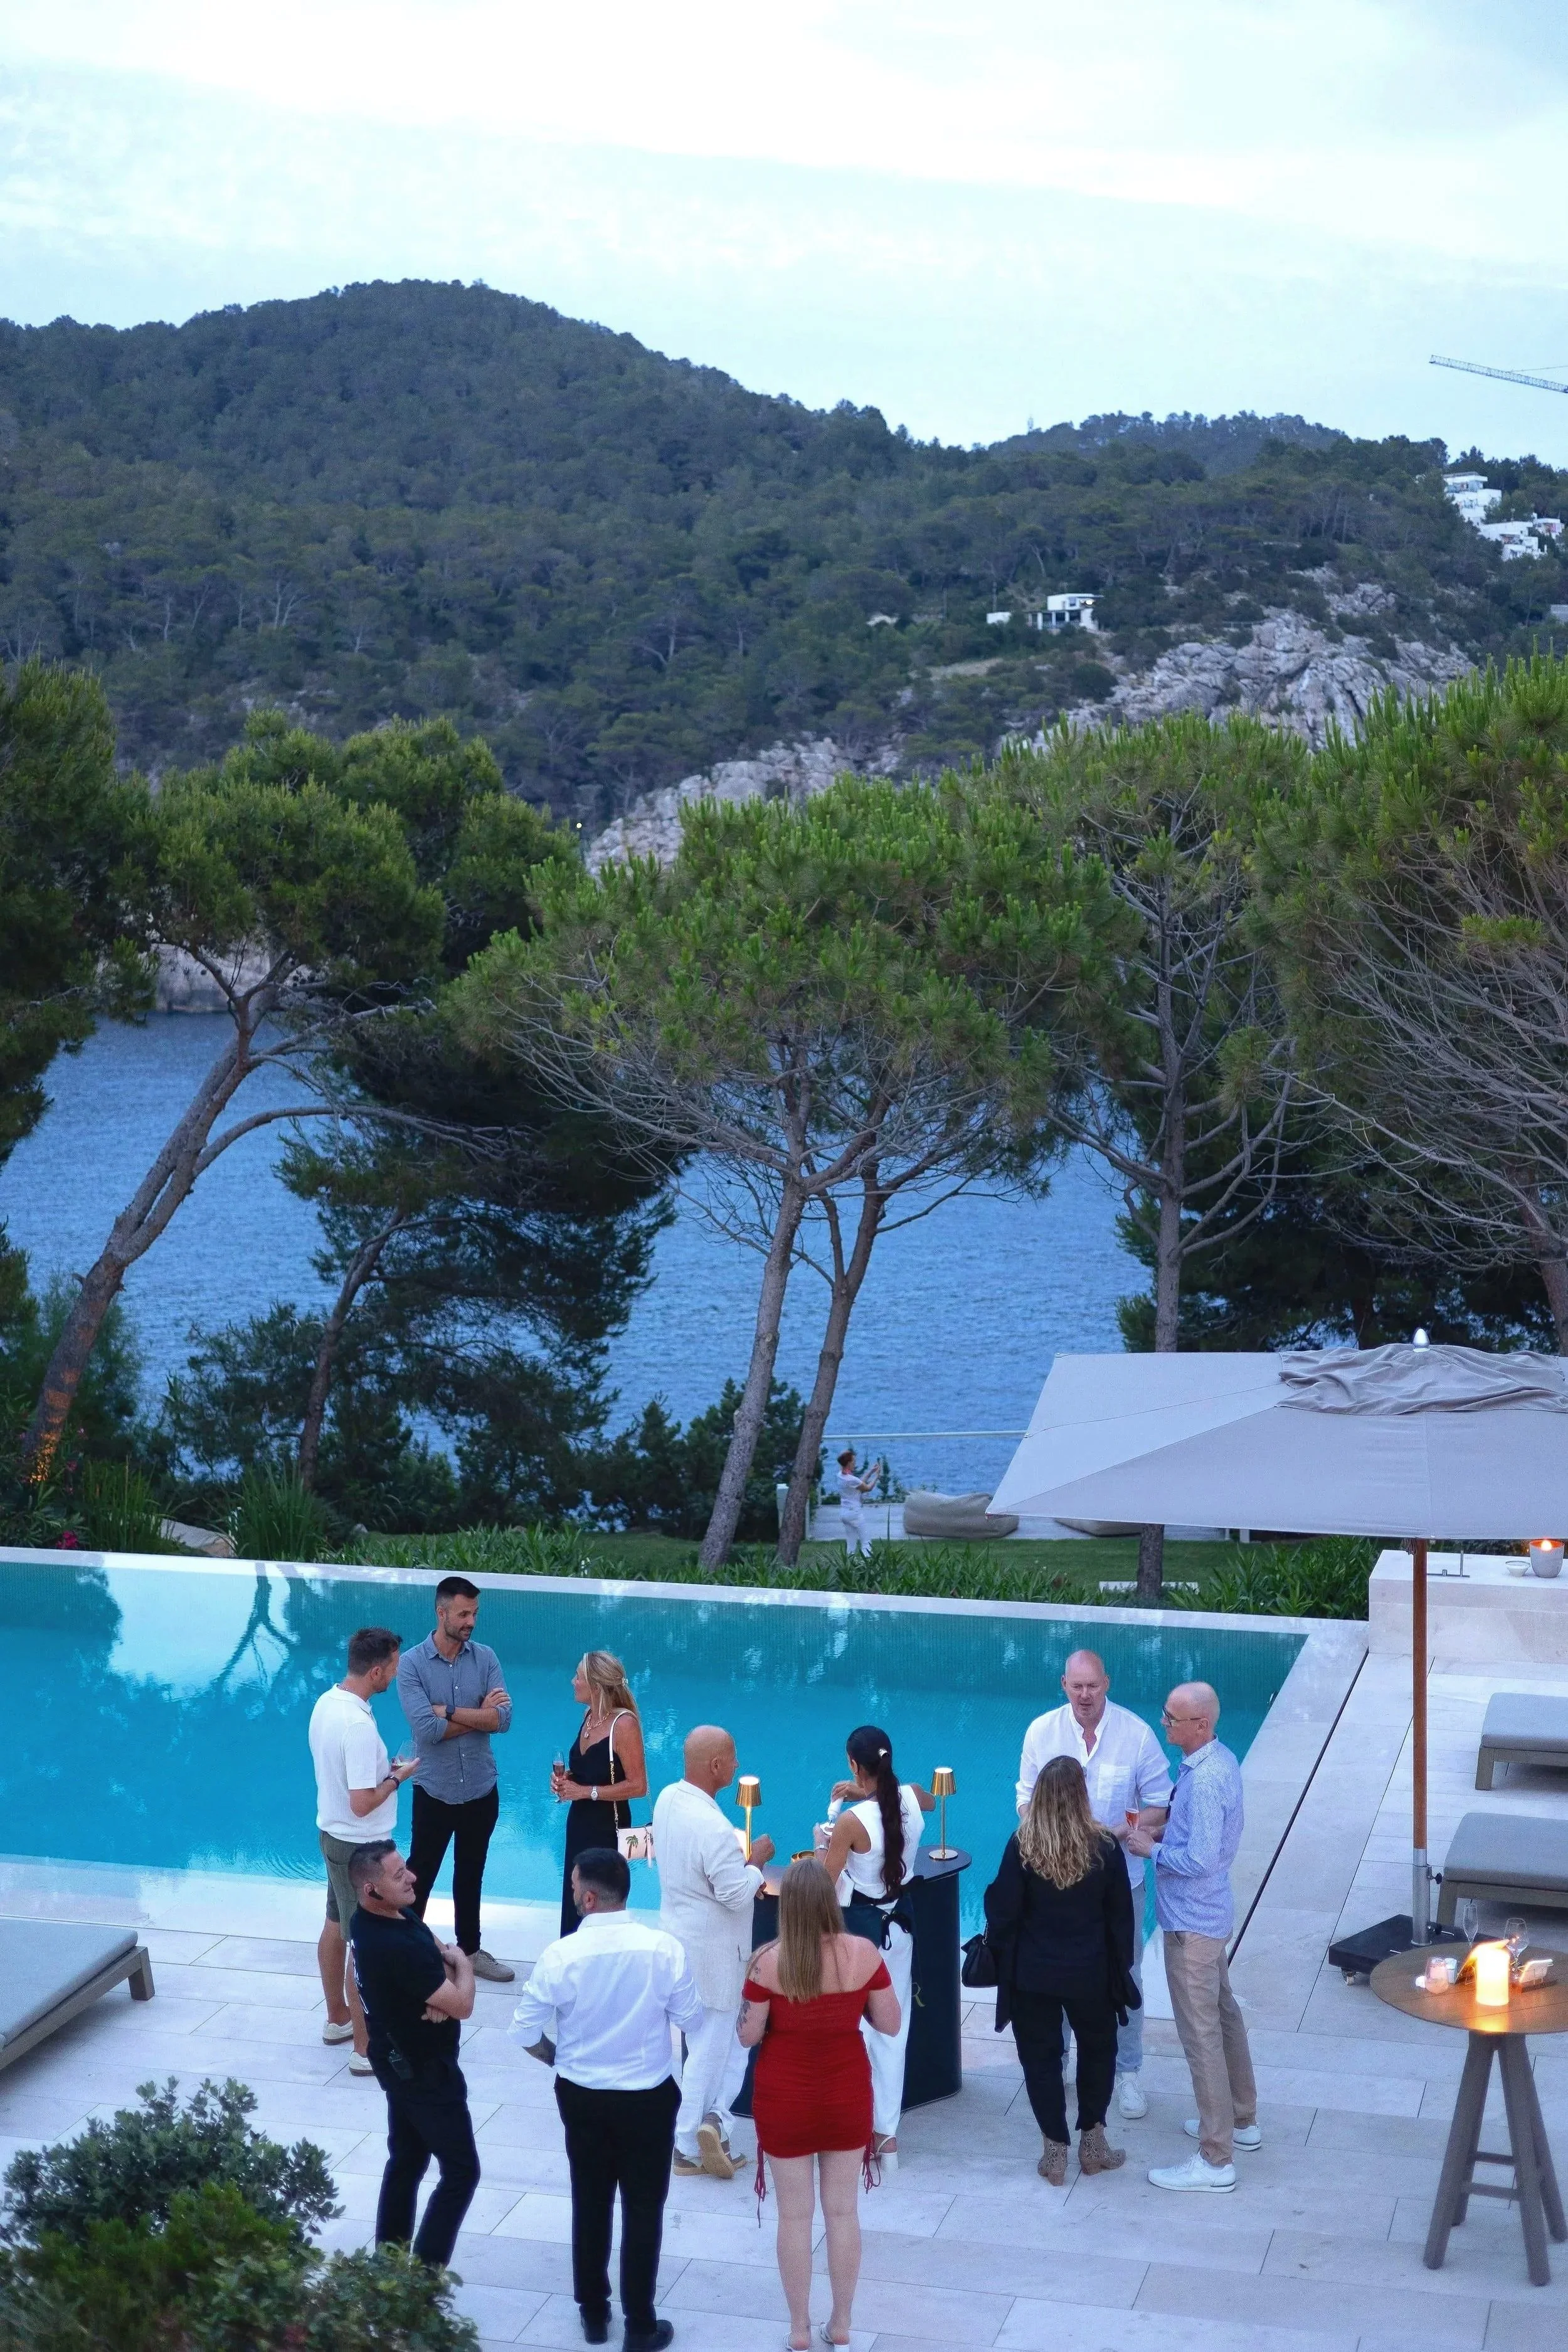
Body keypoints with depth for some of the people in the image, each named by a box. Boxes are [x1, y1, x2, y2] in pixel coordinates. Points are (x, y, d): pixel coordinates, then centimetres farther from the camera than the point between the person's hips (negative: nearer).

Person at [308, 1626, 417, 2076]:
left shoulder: (327, 1702, -2)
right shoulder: (359, 1726, -30)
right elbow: (362, 1803, -29)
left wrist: (382, 1768, 7)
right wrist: (396, 1777, -14)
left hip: (333, 1834, 10)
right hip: (360, 1847, -9)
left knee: (335, 1929, 23)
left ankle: (338, 2018, 40)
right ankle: (365, 2048, 10)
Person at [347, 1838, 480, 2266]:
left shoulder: (381, 1917, -4)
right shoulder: (397, 1947, -34)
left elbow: (439, 1952, 4)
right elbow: (462, 2005, -27)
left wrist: (443, 1988, -17)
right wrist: (462, 1965, -7)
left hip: (399, 2060, 9)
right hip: (424, 2070, -9)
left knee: (407, 2159, 21)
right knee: (461, 2171, 2)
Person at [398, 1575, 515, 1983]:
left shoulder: (485, 1658, -3)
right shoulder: (412, 1664, -14)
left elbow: (504, 1719, -14)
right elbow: (427, 1729, -24)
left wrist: (449, 1711, -19)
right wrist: (480, 1714, -14)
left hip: (481, 1789, 4)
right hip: (435, 1791, -4)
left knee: (471, 1875, 19)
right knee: (420, 1876, 8)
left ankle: (470, 1949, 34)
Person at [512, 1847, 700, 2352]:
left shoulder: (560, 1955, -19)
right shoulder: (664, 1948, -18)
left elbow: (526, 2033, -11)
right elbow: (691, 2020, -6)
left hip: (581, 2097, 1)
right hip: (648, 2097, -1)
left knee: (590, 2204, 19)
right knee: (644, 2209, 13)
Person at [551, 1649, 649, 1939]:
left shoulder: (624, 1724, -19)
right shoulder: (590, 1717, 5)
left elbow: (637, 1786, -21)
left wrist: (586, 1792, -19)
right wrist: (565, 1778, 2)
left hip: (609, 1829, -8)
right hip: (579, 1824, 8)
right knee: (574, 1903, 12)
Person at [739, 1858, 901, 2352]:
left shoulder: (768, 1962, -19)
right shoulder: (863, 1953, -14)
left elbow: (748, 2036, -11)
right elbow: (890, 2024, -6)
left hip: (786, 2102, -2)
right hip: (847, 2098, 2)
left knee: (795, 2216, 12)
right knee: (843, 2212, 16)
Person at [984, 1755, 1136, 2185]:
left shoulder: (1022, 1846, -16)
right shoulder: (1104, 1847, -13)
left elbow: (1003, 1912, -10)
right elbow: (1120, 1914, -3)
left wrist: (1000, 1957, 7)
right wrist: (1121, 1965, 11)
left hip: (1033, 1974, -1)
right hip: (1090, 1973, 1)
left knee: (1040, 2057, 13)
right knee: (1098, 2050, 22)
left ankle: (1056, 2152, 17)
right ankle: (1093, 2143, 27)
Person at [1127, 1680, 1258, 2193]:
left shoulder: (1205, 1778, -27)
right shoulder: (1218, 1759, 4)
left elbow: (1200, 1860, -29)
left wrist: (1152, 1848, -16)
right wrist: (1165, 1831, 6)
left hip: (1192, 1920, -11)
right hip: (1209, 1914, 11)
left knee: (1201, 2034, -4)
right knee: (1223, 2015, 23)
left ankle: (1215, 2160, 3)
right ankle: (1241, 2120, 38)